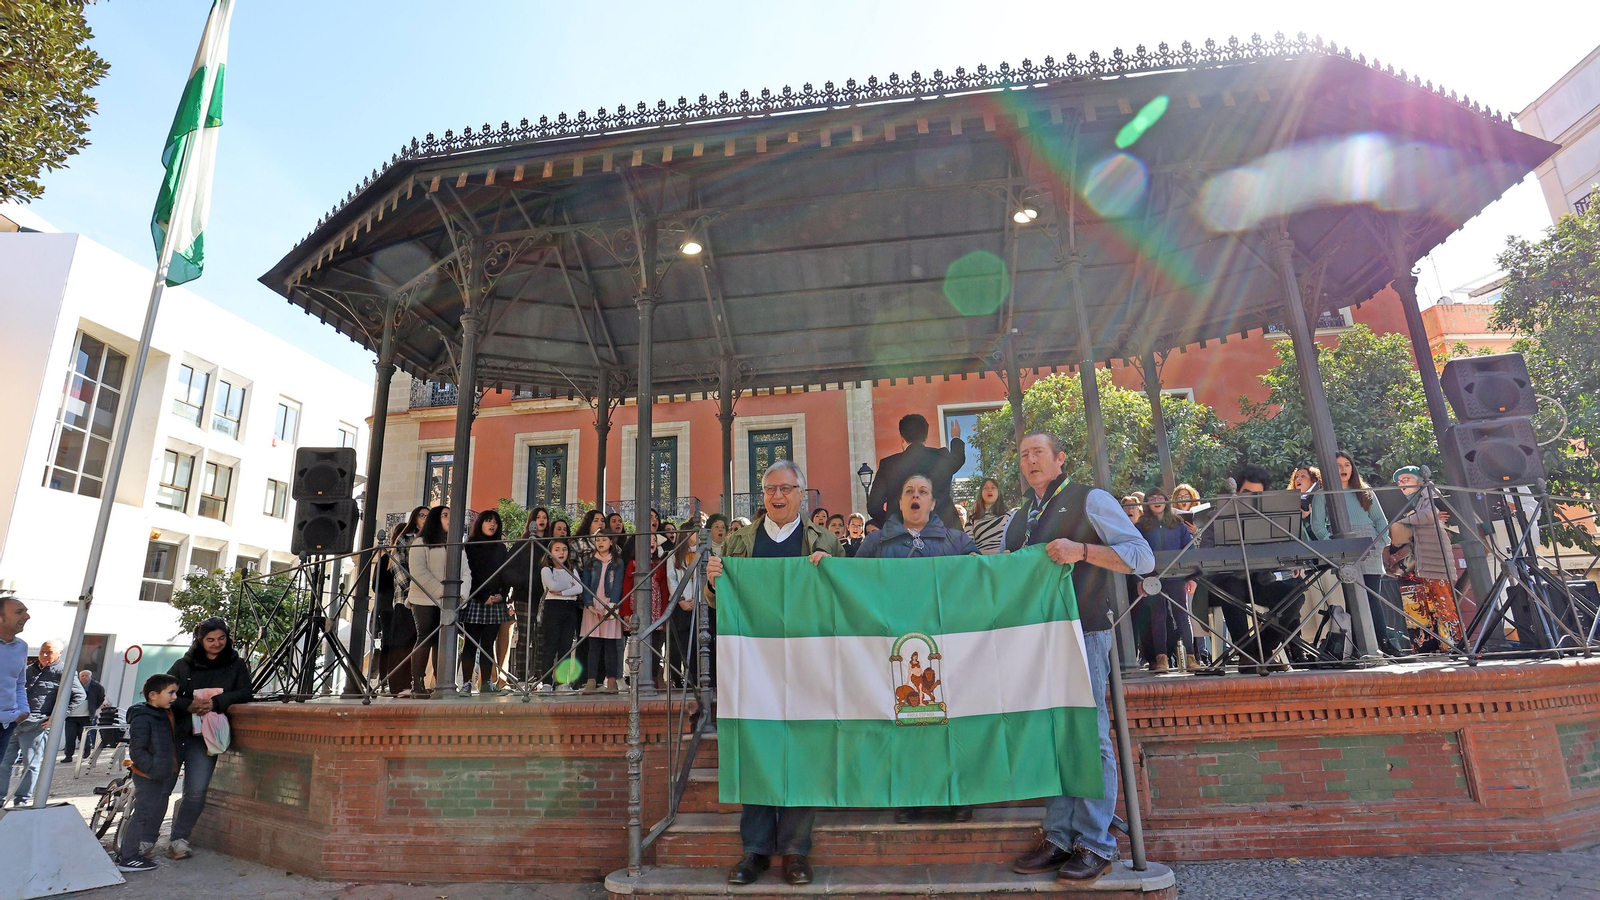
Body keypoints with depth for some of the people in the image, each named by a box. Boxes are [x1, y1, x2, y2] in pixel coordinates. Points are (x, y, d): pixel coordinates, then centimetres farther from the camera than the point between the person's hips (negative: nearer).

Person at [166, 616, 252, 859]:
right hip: (175, 734, 1)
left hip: (205, 739, -1)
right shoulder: (183, 665, 8)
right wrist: (189, 705, -15)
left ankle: (179, 839, 8)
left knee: (196, 793, -8)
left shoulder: (237, 665, 7)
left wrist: (216, 703, -17)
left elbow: (246, 693, -3)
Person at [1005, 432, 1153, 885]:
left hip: (1083, 633, -6)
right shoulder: (1018, 519, 18)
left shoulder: (1089, 500, -1)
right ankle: (1059, 839, 17)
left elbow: (1142, 557, -8)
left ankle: (1095, 845, 7)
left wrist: (1082, 550, -20)